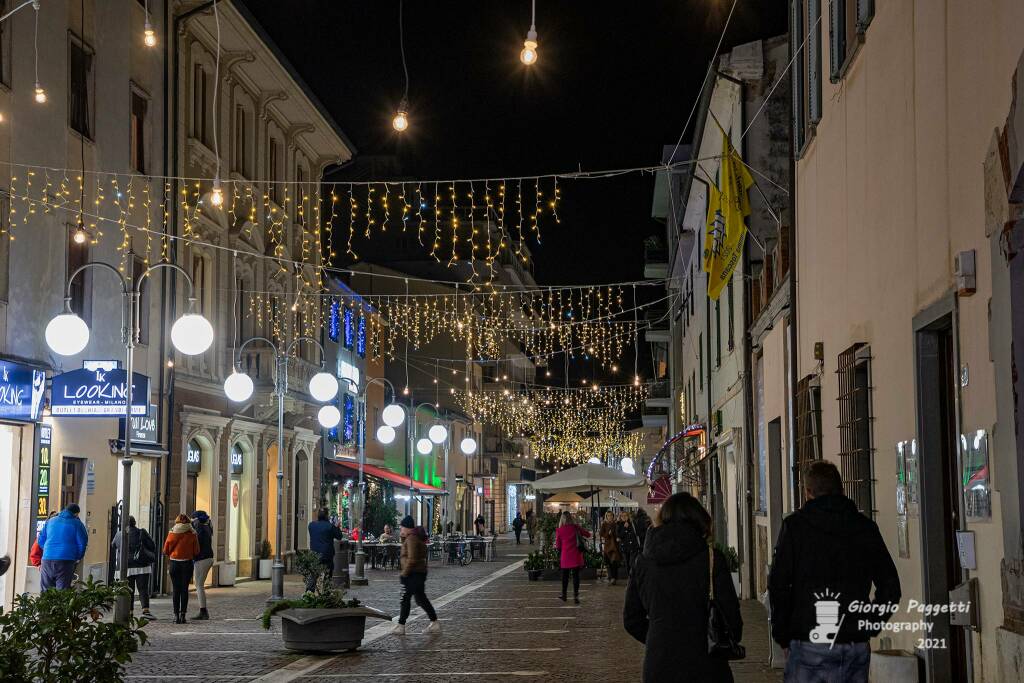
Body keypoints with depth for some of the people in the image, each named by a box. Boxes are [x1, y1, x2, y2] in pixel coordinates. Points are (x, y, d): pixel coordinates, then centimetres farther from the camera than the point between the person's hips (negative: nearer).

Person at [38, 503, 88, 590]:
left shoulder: (50, 521, 17)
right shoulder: (76, 523, 4)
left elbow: (41, 540, 21)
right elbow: (82, 543, 0)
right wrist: (78, 558, 16)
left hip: (47, 559, 3)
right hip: (66, 560, -3)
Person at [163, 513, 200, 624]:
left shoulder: (172, 533, -3)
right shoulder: (192, 534, -4)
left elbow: (166, 550, 2)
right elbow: (196, 551, -1)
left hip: (174, 562, 0)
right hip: (187, 563, 0)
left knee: (175, 589, 6)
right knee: (184, 589, 3)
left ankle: (176, 615, 3)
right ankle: (182, 614, -2)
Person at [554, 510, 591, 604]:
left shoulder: (559, 531, -6)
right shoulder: (576, 528, -4)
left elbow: (558, 546, 1)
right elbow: (588, 535, 6)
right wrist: (580, 530, 19)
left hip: (565, 557, 0)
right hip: (576, 557, 0)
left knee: (565, 576, 15)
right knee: (576, 576, 3)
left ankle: (563, 595, 25)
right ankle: (575, 596, -2)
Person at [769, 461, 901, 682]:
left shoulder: (794, 525, -1)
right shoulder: (866, 527, 9)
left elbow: (778, 585, -5)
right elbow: (891, 588, 10)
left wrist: (782, 636, 4)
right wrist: (868, 627, 16)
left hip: (810, 642, -4)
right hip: (857, 645, 4)